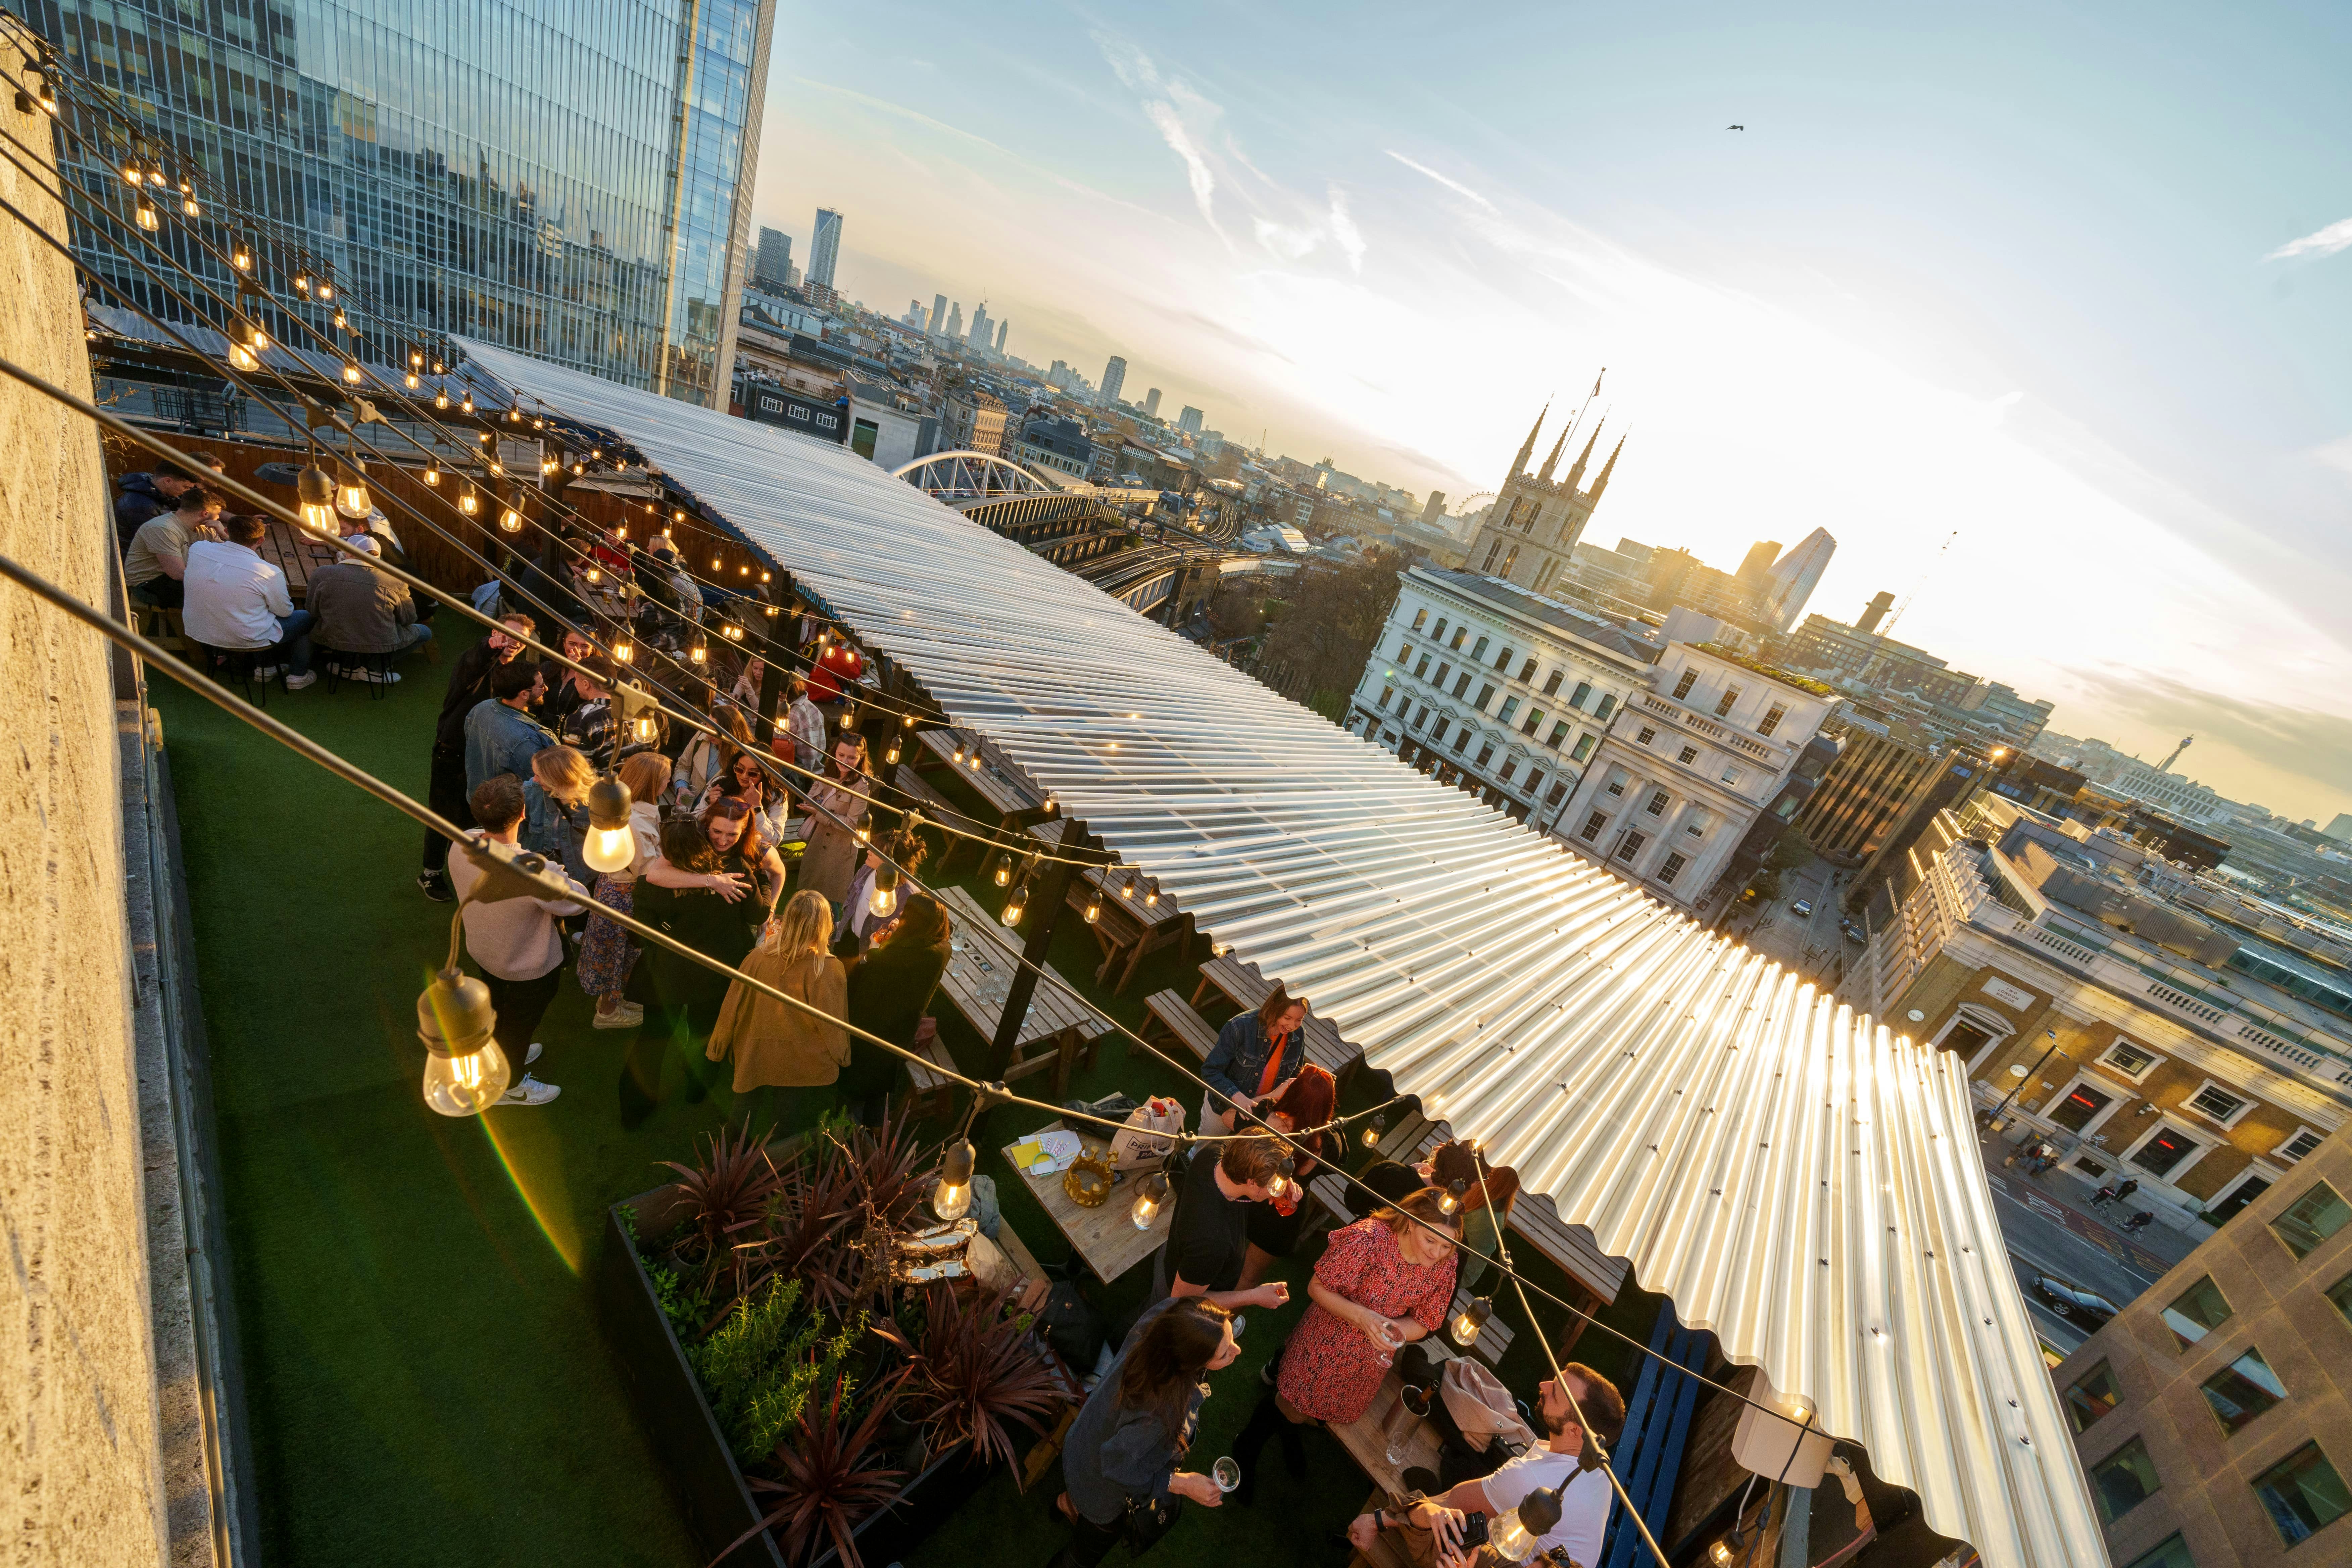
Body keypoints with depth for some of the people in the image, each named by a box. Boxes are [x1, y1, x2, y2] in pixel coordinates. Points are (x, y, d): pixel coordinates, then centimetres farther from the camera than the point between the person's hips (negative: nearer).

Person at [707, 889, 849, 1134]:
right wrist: (842, 1058, 4)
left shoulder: (758, 957, -14)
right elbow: (833, 1023, -14)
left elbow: (732, 1008, -2)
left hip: (755, 1064, 3)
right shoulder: (829, 969, -23)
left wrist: (718, 1049, 14)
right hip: (809, 1073, -3)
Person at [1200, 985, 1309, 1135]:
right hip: (1224, 1107, -3)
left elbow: (1295, 1076, 3)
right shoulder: (1240, 1027, -31)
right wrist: (1237, 1097, -41)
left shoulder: (1299, 1036, -16)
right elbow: (1210, 1071, -28)